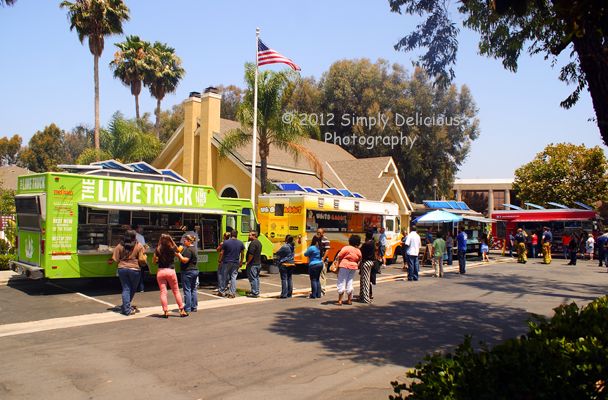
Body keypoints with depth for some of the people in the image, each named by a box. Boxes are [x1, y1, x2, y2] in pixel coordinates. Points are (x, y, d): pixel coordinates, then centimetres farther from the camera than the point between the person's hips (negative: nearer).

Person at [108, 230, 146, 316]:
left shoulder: (120, 246, 2)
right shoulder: (139, 246, -4)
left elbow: (115, 259, 3)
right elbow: (142, 259, -8)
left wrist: (110, 261, 24)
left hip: (122, 269, 3)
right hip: (134, 269, -2)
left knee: (125, 289, 8)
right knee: (132, 289, 15)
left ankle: (126, 308, 3)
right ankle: (126, 307, 23)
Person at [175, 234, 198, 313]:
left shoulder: (188, 249, -15)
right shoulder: (194, 249, 15)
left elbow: (185, 260, -21)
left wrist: (178, 254, -9)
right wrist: (180, 254, 13)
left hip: (188, 271, -10)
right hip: (195, 270, 10)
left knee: (187, 290, -4)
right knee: (193, 289, 12)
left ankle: (187, 308, -1)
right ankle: (194, 307, 16)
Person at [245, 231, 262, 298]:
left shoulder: (253, 243, -18)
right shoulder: (259, 242, 15)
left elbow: (251, 254, -24)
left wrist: (248, 262, -14)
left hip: (253, 264, -10)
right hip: (258, 263, 10)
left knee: (252, 278, -5)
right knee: (256, 277, 15)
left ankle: (254, 293, -4)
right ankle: (257, 292, 20)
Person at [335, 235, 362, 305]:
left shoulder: (346, 248, -9)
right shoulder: (358, 251, 6)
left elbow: (339, 257, -12)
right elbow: (359, 261, 11)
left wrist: (337, 267, -6)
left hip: (344, 266, -5)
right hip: (353, 267, 5)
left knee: (341, 283, 1)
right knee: (349, 283, 15)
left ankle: (340, 300, 1)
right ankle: (349, 300, 21)